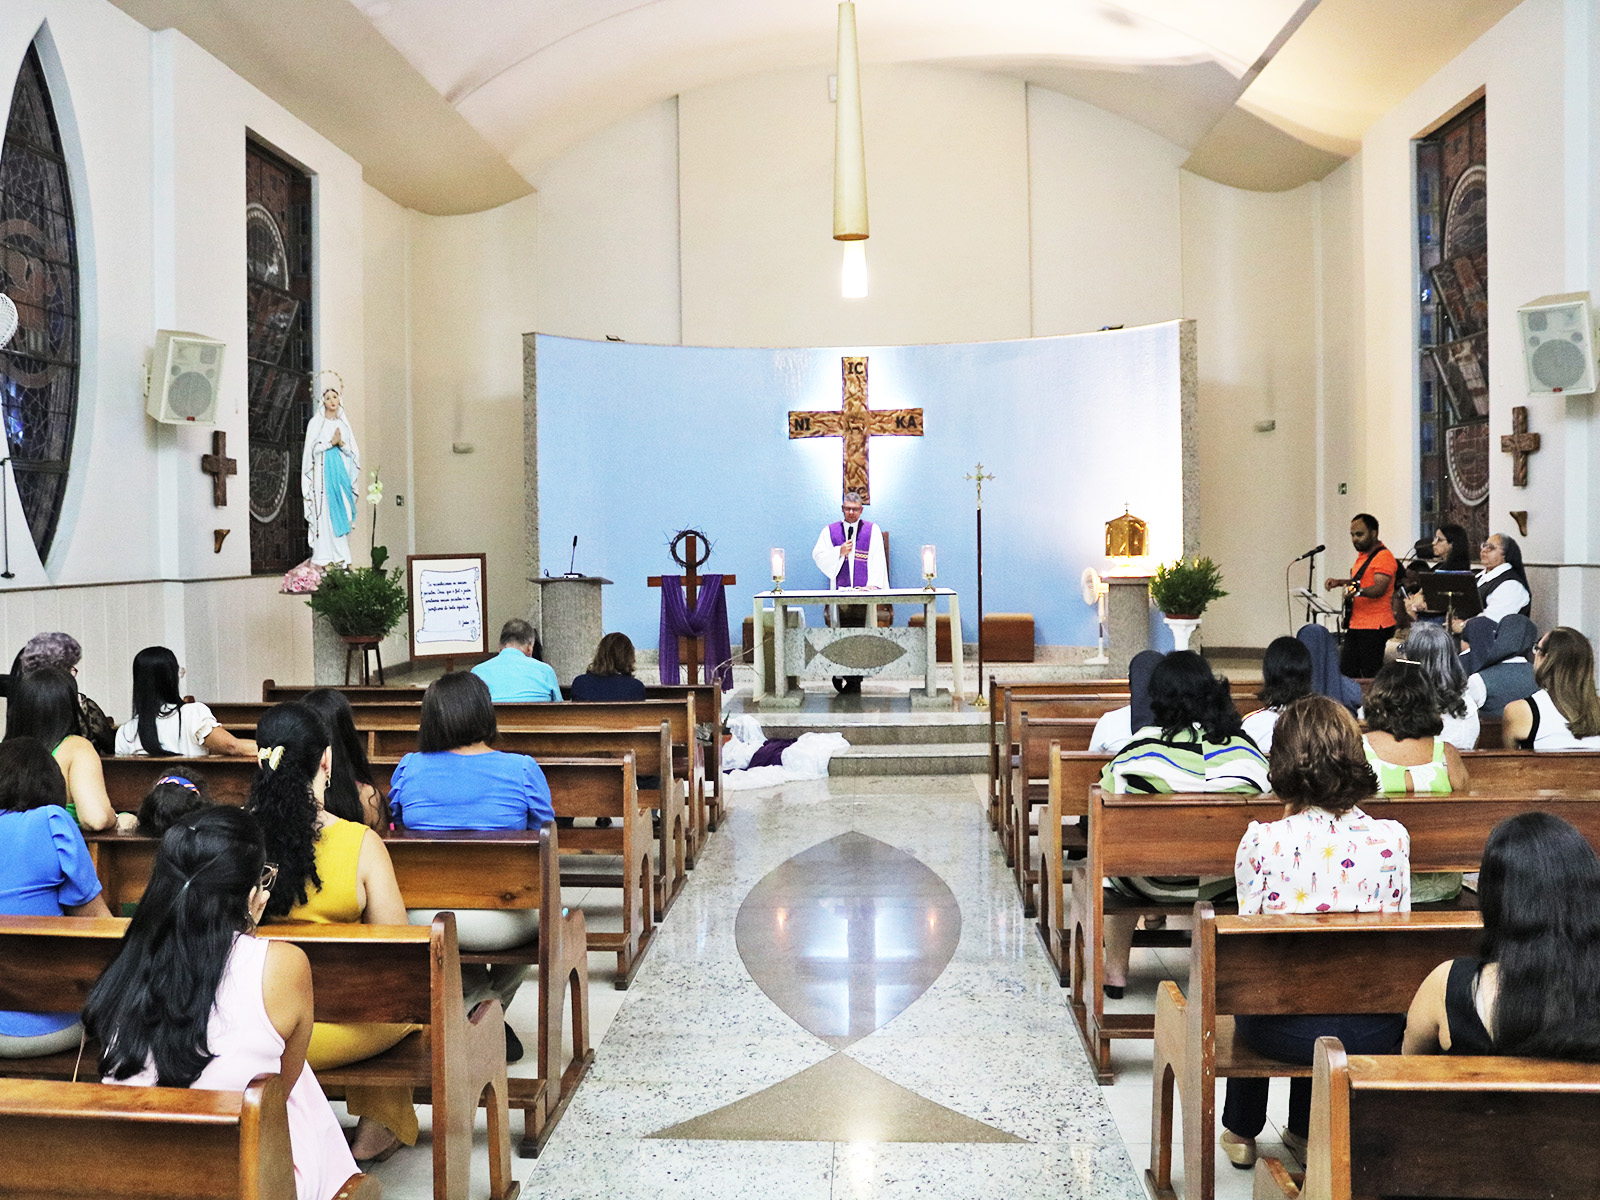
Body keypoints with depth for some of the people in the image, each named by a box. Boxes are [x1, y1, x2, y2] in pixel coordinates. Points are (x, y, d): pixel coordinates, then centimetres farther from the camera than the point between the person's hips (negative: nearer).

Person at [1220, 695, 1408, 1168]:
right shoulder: (1391, 839, -10)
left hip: (1284, 1030, -2)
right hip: (1372, 1033, 3)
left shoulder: (1262, 841, -17)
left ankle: (1241, 1132, 52)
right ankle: (1305, 1133, 53)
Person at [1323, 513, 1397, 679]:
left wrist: (1358, 591, -44)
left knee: (1371, 677, -10)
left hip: (1375, 627, -9)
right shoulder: (1362, 555, 18)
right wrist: (1338, 582, 17)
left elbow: (1380, 588, -25)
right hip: (1355, 624, 9)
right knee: (1346, 672, 7)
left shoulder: (1383, 557, -12)